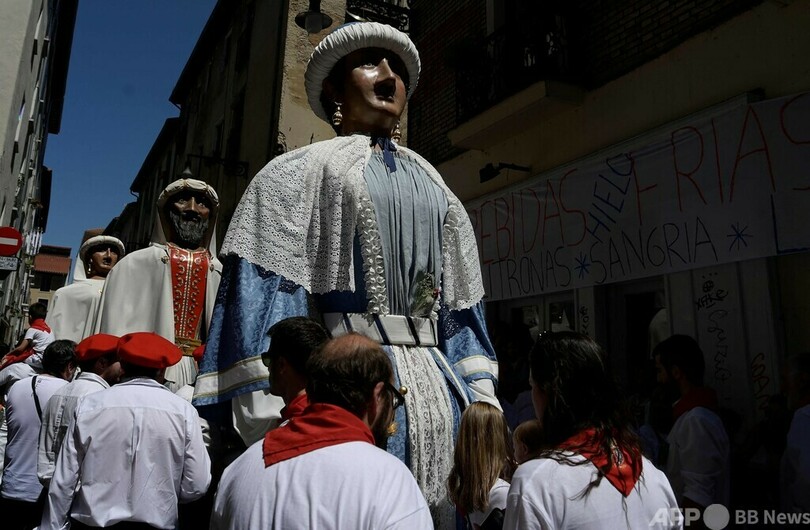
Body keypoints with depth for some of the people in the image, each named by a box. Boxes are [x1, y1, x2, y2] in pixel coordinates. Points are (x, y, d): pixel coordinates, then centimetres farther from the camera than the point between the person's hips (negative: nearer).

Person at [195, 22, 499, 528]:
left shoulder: (434, 187, 21)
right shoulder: (300, 171, 6)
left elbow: (460, 305, 17)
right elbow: (262, 285, -6)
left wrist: (481, 396, 9)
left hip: (434, 384, 5)